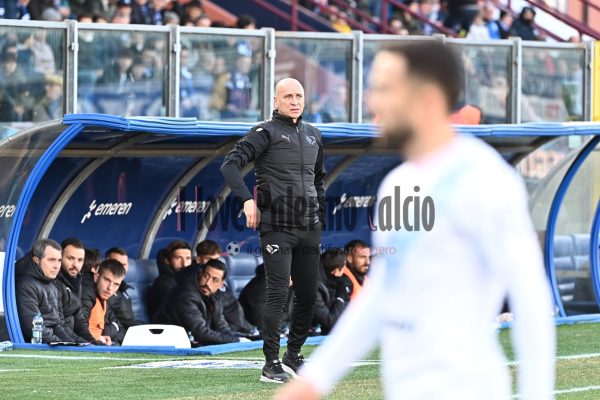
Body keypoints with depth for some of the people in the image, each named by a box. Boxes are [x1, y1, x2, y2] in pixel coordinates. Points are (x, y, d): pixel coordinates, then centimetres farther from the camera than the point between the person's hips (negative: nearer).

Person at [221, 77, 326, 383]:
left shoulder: (313, 135, 16)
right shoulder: (266, 133, -4)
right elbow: (230, 164, -13)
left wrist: (320, 215, 17)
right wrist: (248, 200, -23)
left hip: (309, 229, 6)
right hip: (277, 228, -6)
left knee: (308, 295, 8)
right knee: (278, 294, -11)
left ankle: (293, 355, 23)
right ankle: (271, 364, -8)